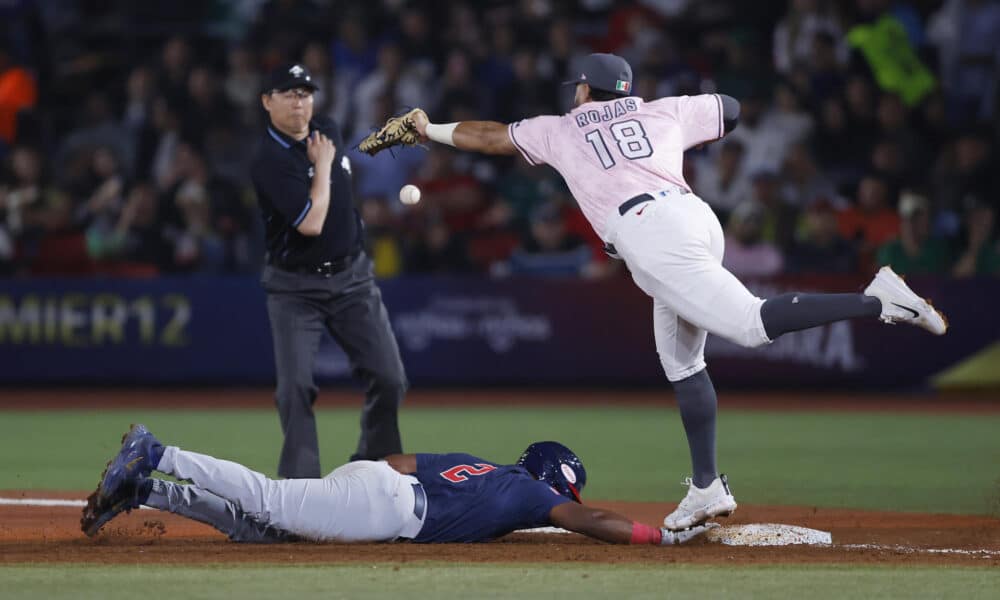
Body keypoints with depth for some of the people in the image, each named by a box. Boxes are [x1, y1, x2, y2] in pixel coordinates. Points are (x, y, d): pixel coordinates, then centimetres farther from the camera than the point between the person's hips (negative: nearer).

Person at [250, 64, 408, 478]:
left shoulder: (328, 132, 4)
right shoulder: (270, 160, -19)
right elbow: (311, 223, -26)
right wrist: (322, 164, -18)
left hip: (352, 276, 6)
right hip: (295, 287, -5)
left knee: (389, 379, -2)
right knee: (296, 386, -13)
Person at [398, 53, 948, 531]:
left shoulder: (559, 130, 21)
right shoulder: (663, 111, 26)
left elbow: (490, 136, 33)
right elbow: (730, 109, 39)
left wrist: (433, 131, 49)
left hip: (650, 238, -6)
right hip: (697, 218, 6)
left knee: (752, 324, -19)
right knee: (680, 361, 16)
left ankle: (878, 301, -36)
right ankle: (706, 488, 12)